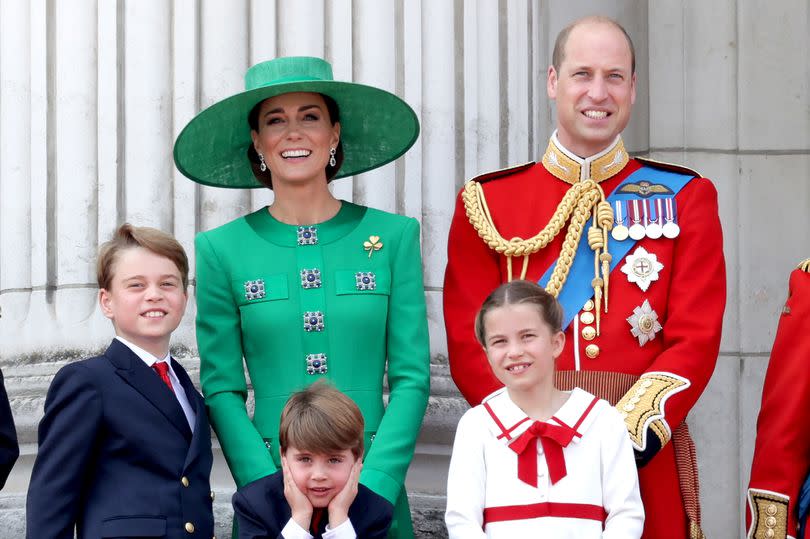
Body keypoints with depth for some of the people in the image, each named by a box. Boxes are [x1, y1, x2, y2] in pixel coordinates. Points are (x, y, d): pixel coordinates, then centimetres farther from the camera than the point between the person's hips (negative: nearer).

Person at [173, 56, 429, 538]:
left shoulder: (394, 236, 1)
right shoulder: (222, 249, 1)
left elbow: (412, 379, -1)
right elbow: (222, 390, -1)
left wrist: (370, 489, -12)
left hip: (376, 486, 0)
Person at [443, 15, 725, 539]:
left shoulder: (685, 197, 5)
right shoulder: (487, 202, 5)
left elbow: (696, 340, -3)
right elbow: (469, 344, -1)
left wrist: (624, 437, -16)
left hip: (645, 452, 0)